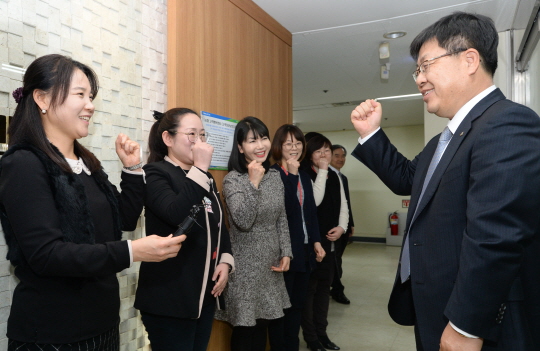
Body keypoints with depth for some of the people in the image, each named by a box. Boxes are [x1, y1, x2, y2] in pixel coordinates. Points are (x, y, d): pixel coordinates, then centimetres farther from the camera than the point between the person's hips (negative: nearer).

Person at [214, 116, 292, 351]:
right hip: (245, 266, -5)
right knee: (245, 329, 7)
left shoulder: (275, 176, 5)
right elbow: (243, 222, -24)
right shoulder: (233, 179, -13)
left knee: (262, 325, 15)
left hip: (270, 263, 5)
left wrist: (286, 253, 1)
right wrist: (253, 183, -26)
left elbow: (282, 219, 10)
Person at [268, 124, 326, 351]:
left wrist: (316, 241, 9)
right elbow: (286, 207, -22)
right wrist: (291, 174, -19)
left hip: (304, 249, 7)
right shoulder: (272, 174, -11)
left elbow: (311, 211, 15)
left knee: (298, 304, 16)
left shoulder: (304, 176, 12)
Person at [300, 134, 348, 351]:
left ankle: (321, 333, 26)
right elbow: (314, 201, -24)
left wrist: (342, 227, -6)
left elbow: (342, 205, 12)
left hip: (330, 239, 7)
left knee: (325, 285, 14)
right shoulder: (305, 175, -9)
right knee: (309, 287, 2)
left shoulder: (335, 176, 11)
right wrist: (322, 171, -18)